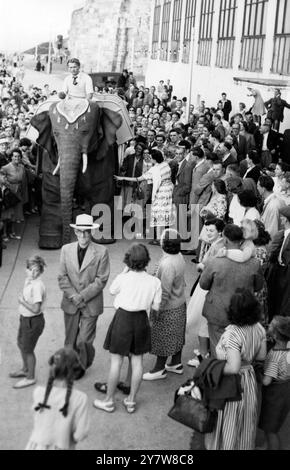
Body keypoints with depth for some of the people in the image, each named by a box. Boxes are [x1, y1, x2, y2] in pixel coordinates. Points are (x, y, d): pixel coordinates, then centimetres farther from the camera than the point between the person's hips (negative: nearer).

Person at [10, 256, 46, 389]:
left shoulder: (37, 286, -29)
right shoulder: (28, 280, -2)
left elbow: (35, 309, -29)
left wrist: (22, 301, -20)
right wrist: (21, 299, -2)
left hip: (33, 321, -9)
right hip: (25, 318, 9)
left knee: (28, 349, 9)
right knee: (21, 344, 26)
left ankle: (30, 377, 29)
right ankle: (25, 369, 50)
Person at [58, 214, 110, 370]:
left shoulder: (101, 252, -9)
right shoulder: (66, 249, 1)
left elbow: (101, 280, -10)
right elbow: (62, 277, 2)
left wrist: (82, 296, -14)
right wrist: (72, 296, -11)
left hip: (91, 304, -3)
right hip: (70, 303, 3)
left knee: (83, 341, -3)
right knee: (70, 341, 12)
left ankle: (84, 364, 25)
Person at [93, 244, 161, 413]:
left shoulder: (123, 278, -16)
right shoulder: (155, 282, -11)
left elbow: (112, 291, 6)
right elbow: (156, 307, -2)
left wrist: (125, 271, 6)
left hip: (123, 319, -2)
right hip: (141, 321, 2)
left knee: (116, 361, 8)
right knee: (137, 361, 13)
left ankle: (109, 401, 19)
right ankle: (131, 400, 24)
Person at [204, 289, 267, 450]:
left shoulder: (232, 334, -31)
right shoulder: (259, 329, -10)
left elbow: (233, 368, -33)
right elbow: (262, 356, 3)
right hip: (250, 381, 7)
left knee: (227, 424, 16)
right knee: (246, 423, 26)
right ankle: (244, 446, 44)